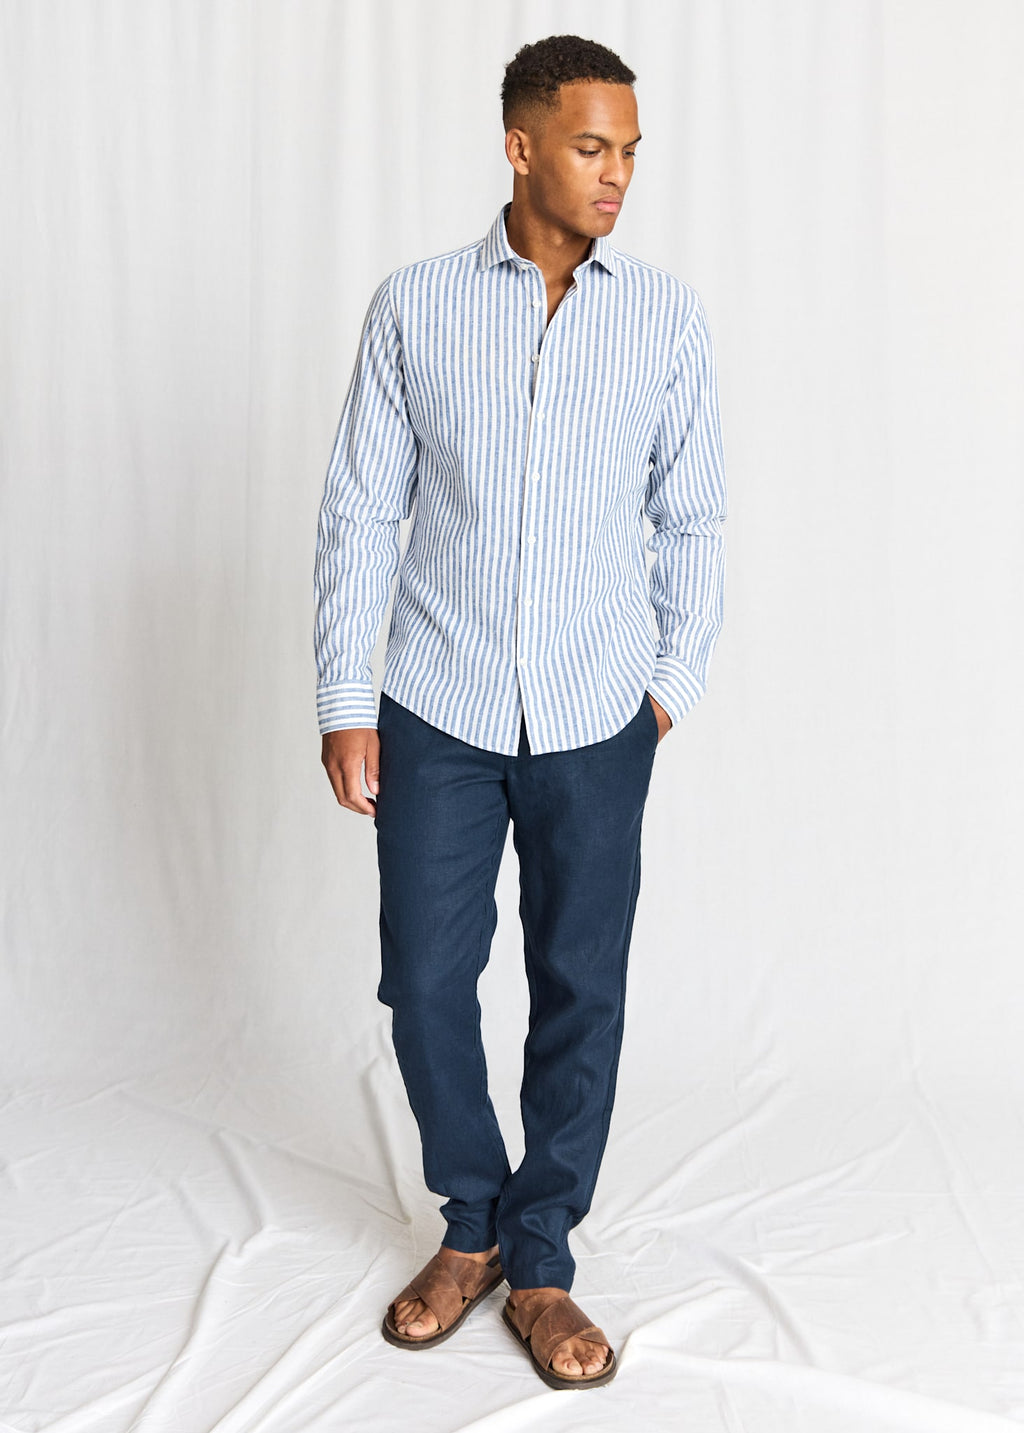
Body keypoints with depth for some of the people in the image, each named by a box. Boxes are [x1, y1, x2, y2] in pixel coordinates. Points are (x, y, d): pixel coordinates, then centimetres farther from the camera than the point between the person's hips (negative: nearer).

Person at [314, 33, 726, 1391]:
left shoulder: (668, 315, 2)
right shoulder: (414, 306, 0)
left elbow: (694, 519, 7)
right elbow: (360, 514, 1)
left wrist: (674, 682, 2)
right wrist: (344, 701, -2)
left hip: (595, 721, 1)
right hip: (438, 714, 0)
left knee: (581, 991, 7)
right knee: (425, 983, 6)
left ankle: (540, 1260, 25)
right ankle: (471, 1225, 30)